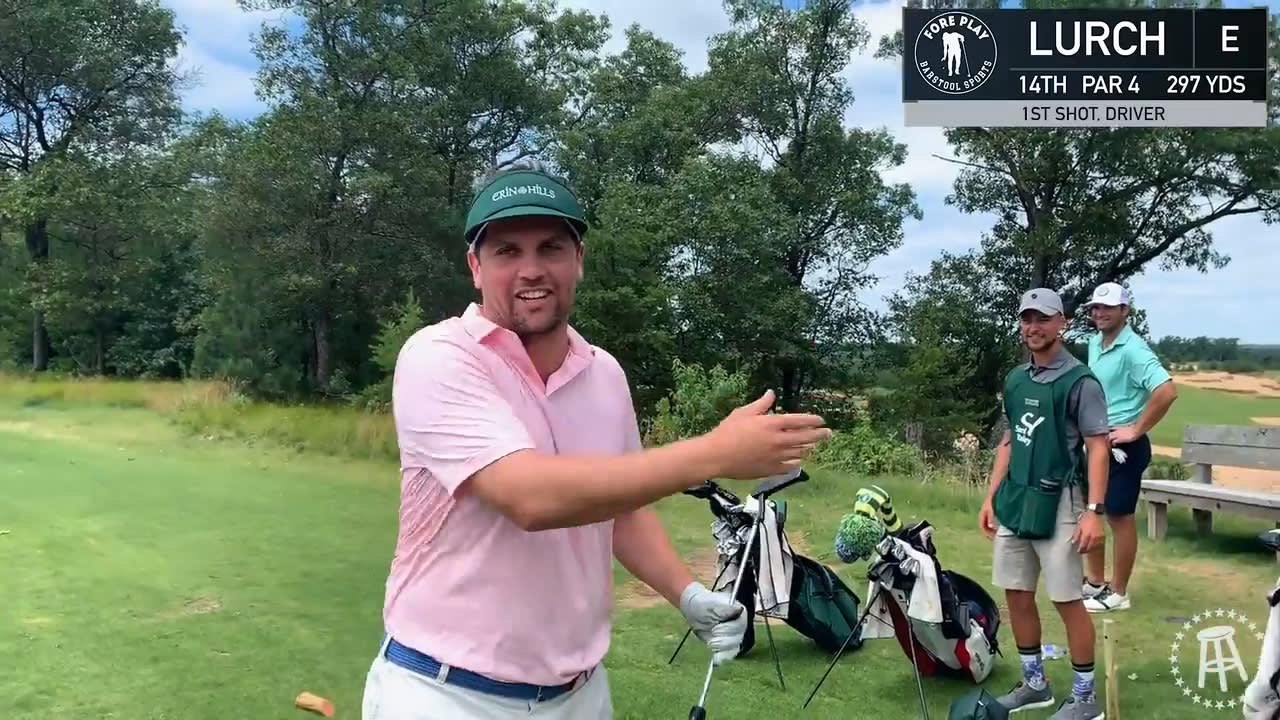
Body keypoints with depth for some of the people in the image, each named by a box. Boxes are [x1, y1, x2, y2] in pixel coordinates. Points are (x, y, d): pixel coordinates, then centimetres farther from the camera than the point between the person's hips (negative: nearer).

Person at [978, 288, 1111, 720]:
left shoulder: (1079, 381, -8)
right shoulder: (1015, 380, 12)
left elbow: (1097, 449, -11)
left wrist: (1093, 510, -18)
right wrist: (991, 496, 14)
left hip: (1057, 503, -7)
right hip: (1013, 502, 7)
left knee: (1067, 600, 0)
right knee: (1016, 594, 12)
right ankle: (1034, 684, 27)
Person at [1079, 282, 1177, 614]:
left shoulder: (1133, 349, -18)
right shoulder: (1095, 343, 8)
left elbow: (1167, 392, -29)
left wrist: (1136, 430, -21)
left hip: (1122, 446, -9)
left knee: (1119, 516, 2)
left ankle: (1117, 593, 14)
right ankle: (1095, 582, 30)